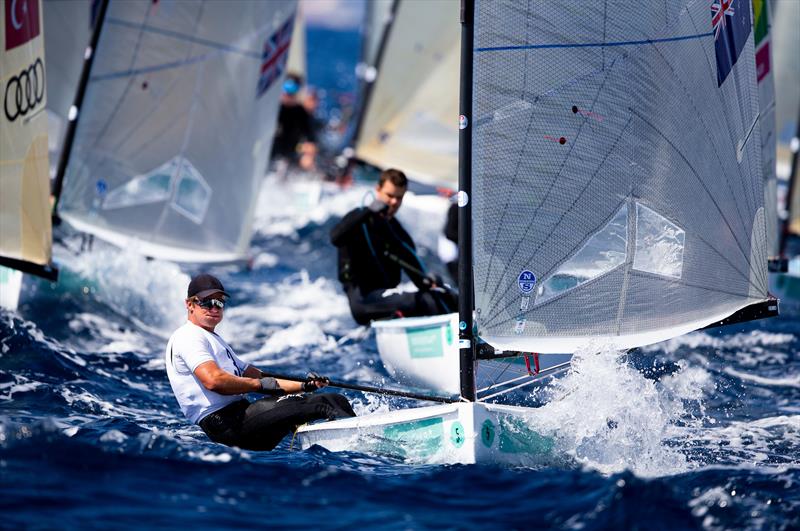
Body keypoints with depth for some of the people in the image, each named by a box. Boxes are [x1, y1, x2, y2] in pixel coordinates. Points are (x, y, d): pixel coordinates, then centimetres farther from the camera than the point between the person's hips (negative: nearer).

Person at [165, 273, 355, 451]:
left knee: (336, 400, -1)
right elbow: (214, 381, -20)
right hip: (226, 425, -10)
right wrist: (260, 384, -9)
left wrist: (304, 385, 11)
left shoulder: (215, 340, 30)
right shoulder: (188, 337, -2)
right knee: (321, 403, -21)